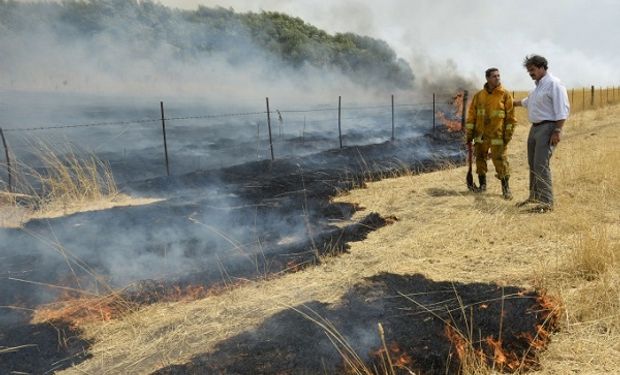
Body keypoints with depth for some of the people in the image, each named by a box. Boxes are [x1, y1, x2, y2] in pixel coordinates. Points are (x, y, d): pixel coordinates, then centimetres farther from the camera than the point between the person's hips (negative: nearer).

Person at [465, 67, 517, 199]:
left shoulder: (505, 95, -2)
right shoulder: (479, 95, 5)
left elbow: (511, 115, -2)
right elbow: (472, 114, 7)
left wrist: (509, 133, -8)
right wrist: (469, 133, 4)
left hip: (497, 135, -3)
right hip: (481, 134, 3)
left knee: (501, 161, -5)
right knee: (480, 159, 11)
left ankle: (506, 187, 6)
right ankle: (482, 184, 26)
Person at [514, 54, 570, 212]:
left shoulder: (554, 84, -11)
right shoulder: (538, 85, 18)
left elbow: (562, 110, -18)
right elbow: (528, 101, 39)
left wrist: (558, 131, -24)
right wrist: (514, 103, 54)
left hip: (547, 128, -9)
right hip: (535, 128, 10)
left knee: (541, 165, -16)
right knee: (533, 164, 13)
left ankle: (546, 202, -13)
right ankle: (534, 196, 24)